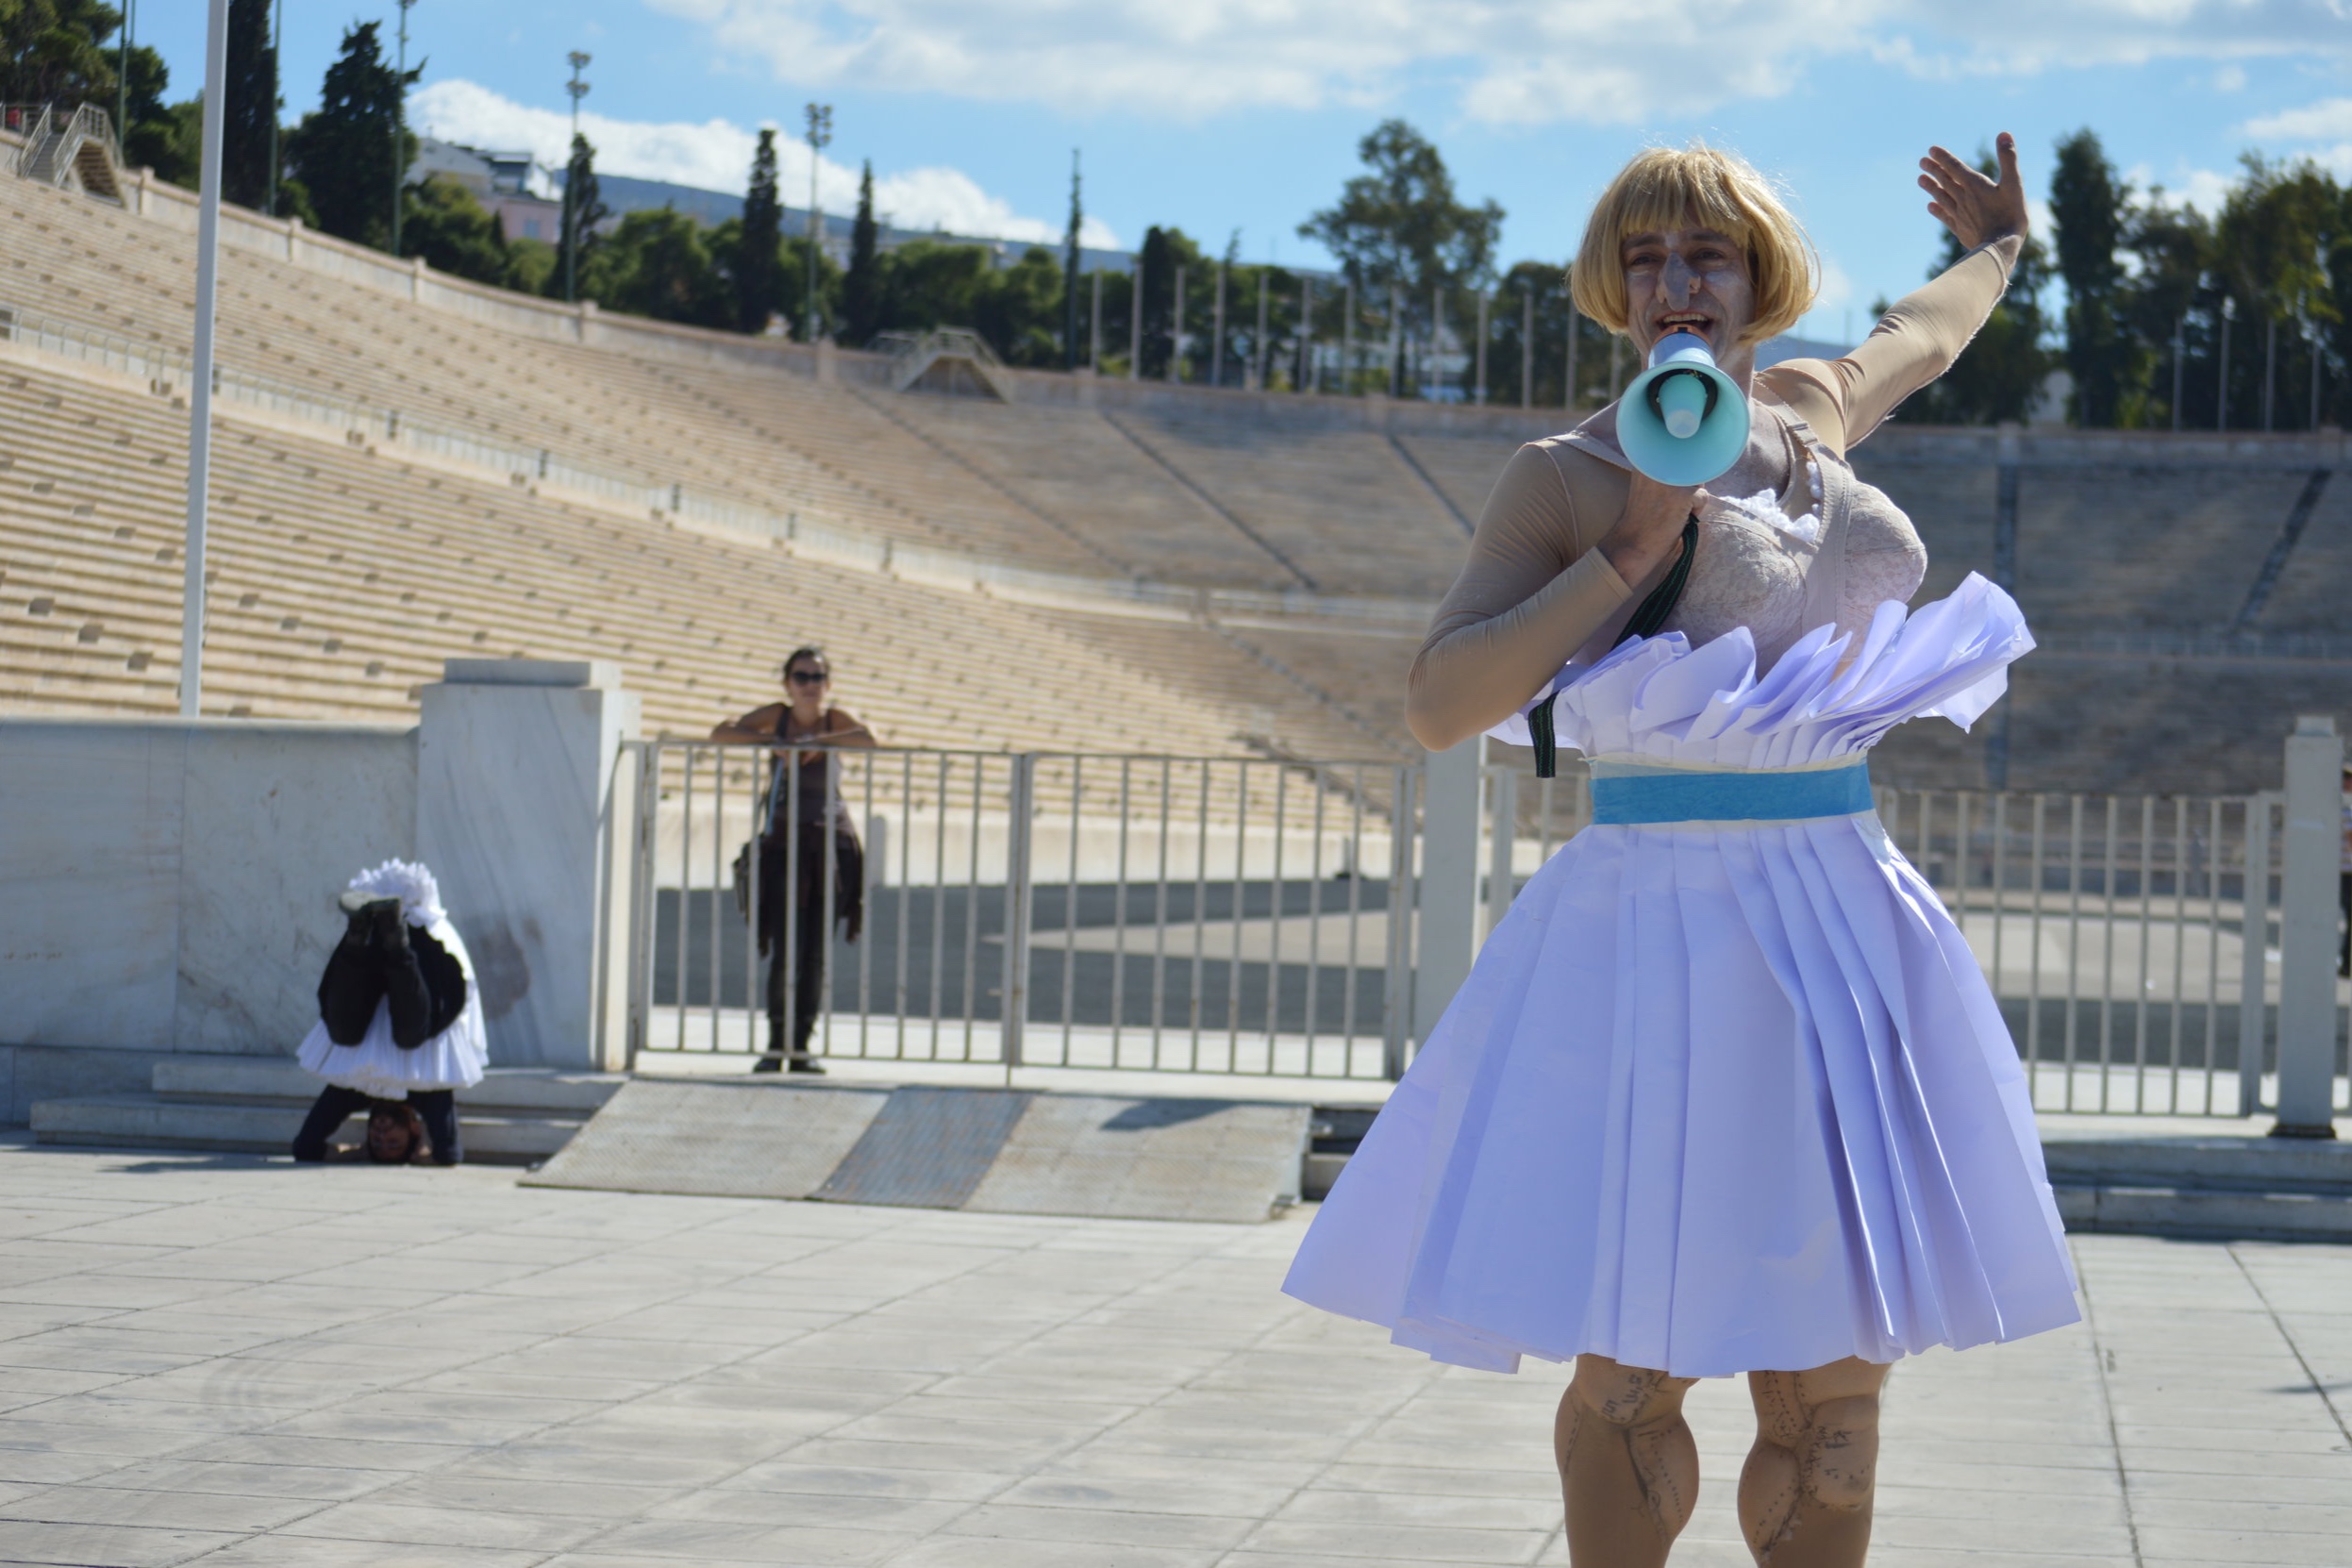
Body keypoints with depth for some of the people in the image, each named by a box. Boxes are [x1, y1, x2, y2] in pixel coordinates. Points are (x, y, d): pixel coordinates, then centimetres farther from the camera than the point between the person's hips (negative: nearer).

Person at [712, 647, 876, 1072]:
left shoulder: (836, 719, -1)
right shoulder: (777, 715, 1)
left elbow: (868, 738, -21)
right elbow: (722, 733, -10)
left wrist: (815, 742, -22)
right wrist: (774, 742, -20)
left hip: (833, 845, 1)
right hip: (783, 846, -1)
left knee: (817, 954, 0)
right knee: (786, 951, -10)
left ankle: (801, 1045, 9)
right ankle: (776, 1044, 1)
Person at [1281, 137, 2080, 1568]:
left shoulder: (1811, 409, 12)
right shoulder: (1566, 478, -3)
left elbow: (1919, 337, 37)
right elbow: (1439, 708, -13)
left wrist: (2001, 247, 55)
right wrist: (1634, 551, -15)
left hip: (1840, 940, 5)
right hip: (1650, 931, -5)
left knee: (1832, 1384, 5)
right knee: (1628, 1379, -5)